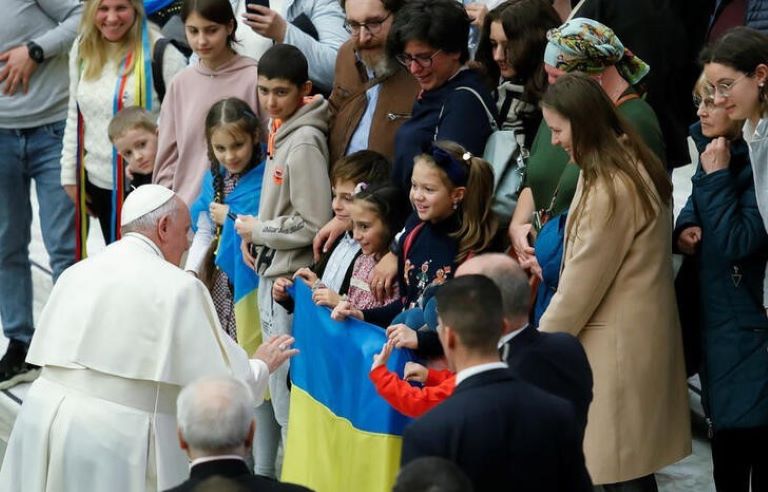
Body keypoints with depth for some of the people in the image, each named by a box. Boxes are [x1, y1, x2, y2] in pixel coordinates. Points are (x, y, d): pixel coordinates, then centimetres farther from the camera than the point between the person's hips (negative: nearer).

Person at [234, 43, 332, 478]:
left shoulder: (305, 142, -21)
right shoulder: (280, 129, 8)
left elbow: (313, 226, -22)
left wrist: (257, 230, -11)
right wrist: (253, 234, 5)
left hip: (291, 278, -10)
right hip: (272, 272, 10)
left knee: (286, 385, -2)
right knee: (276, 382, 19)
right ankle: (268, 467, 30)